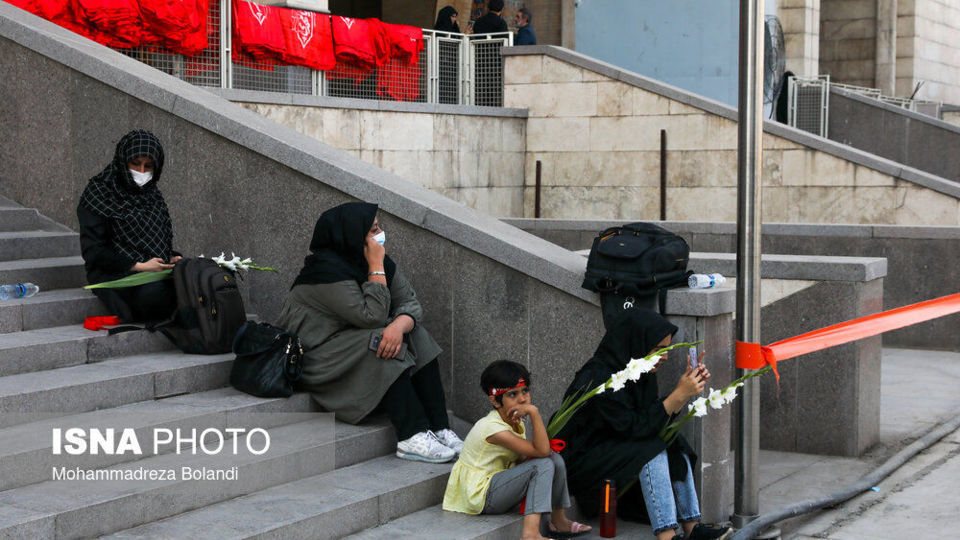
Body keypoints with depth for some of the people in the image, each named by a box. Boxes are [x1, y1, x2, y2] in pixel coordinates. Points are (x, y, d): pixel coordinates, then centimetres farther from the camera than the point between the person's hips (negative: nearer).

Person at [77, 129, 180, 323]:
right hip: (115, 274, -5)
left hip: (157, 272, 5)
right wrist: (137, 266, -16)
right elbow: (92, 251, -7)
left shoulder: (153, 195, 20)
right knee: (154, 292, -38)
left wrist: (173, 258, 2)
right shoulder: (98, 194, 0)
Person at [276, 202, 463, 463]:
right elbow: (372, 316, -28)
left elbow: (410, 302, -5)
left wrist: (399, 325, -27)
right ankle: (412, 437, -34)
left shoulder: (382, 262, 2)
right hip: (316, 355, -8)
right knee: (380, 350, -31)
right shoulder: (328, 270, -24)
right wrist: (376, 267, -27)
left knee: (418, 341, -10)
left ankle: (439, 429, -18)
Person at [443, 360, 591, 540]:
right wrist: (534, 412, -36)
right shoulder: (493, 428, -25)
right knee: (543, 464, -22)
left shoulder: (516, 421, 5)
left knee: (555, 460, 0)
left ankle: (558, 520, 11)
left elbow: (522, 459, 7)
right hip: (482, 496, -9)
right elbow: (542, 451, -28)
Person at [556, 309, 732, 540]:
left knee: (675, 445, -8)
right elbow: (634, 428, -27)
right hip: (581, 462, -9)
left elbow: (659, 420, 3)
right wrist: (678, 395, -27)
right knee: (652, 451, -27)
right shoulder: (599, 378, -24)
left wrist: (688, 389, -7)